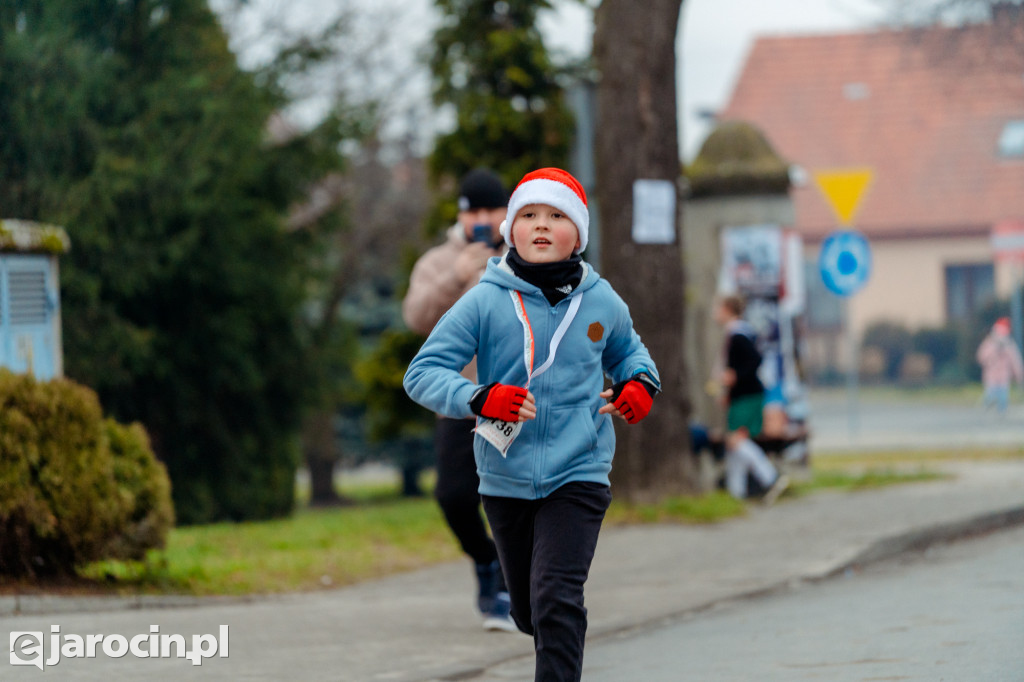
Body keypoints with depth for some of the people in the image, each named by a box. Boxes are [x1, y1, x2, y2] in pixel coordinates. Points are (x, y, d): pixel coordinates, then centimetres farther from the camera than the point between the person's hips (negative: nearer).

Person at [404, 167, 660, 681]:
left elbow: (627, 351, 23)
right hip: (506, 479, 1)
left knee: (557, 600, -19)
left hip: (578, 474, -1)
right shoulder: (486, 302, -9)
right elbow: (422, 373, -10)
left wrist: (639, 384, 0)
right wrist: (480, 399, -27)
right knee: (529, 613, 16)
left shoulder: (601, 303, 0)